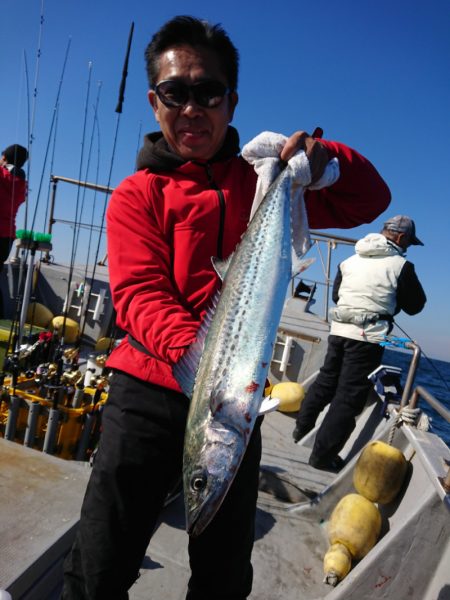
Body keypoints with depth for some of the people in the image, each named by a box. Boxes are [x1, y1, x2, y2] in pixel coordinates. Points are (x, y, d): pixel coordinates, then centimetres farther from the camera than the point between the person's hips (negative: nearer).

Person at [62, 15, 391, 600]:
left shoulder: (261, 182, 10)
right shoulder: (137, 195, 2)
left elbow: (369, 200, 14)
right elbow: (139, 294, -13)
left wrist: (324, 155, -7)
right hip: (150, 391, -2)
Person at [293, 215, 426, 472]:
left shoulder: (350, 261, 11)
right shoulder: (401, 265, -6)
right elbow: (415, 305, 3)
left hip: (339, 329, 6)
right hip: (368, 337, -6)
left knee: (326, 381, 20)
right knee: (350, 396, 0)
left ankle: (302, 430, 34)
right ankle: (323, 455, 4)